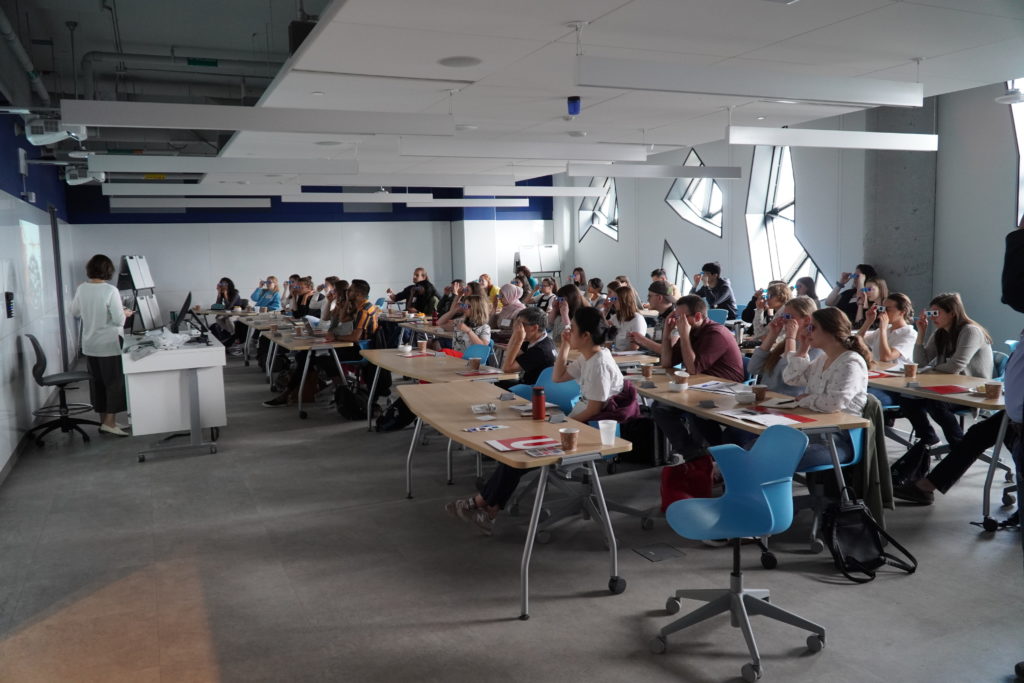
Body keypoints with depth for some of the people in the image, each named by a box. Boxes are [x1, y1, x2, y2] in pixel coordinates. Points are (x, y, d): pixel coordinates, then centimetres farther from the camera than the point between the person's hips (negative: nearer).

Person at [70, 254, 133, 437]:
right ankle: (109, 423, 0)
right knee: (115, 383, 2)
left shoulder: (81, 289, 0)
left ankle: (104, 421, 21)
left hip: (89, 345, 6)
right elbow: (118, 320, -19)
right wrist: (125, 313, 1)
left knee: (97, 383, 13)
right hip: (109, 345, -6)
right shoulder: (110, 290, -18)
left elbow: (75, 313, 14)